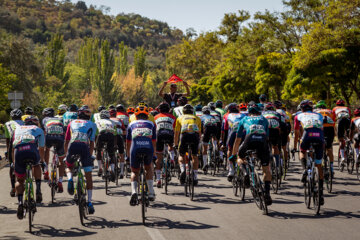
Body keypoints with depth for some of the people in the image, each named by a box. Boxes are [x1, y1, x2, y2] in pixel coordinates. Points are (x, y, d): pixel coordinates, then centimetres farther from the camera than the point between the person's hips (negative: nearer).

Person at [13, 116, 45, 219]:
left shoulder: (18, 129, 38)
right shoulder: (39, 130, 33)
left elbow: (13, 149, 40)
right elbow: (41, 149, 37)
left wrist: (14, 162, 51)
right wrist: (42, 161, 53)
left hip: (18, 152, 1)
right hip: (32, 150, -1)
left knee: (20, 180, 17)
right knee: (36, 165, 34)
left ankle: (20, 202, -5)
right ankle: (38, 190, 16)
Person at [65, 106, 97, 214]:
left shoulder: (72, 123, 32)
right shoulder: (91, 124, 27)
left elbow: (66, 141, 32)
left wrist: (66, 154, 42)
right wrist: (90, 156, 29)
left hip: (72, 146, 1)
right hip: (84, 146, -1)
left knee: (69, 167, 28)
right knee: (88, 176, 9)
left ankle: (70, 178, -6)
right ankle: (90, 202, 6)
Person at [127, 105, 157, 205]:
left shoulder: (132, 124, 28)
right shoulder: (151, 124, 29)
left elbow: (128, 143, 33)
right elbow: (154, 142, 33)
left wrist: (128, 155, 46)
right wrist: (153, 155, 48)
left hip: (135, 148, 0)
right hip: (148, 148, 0)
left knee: (134, 171, 19)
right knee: (149, 168, 29)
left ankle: (134, 192, -7)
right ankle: (151, 193, 20)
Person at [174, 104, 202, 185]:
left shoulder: (180, 118, 30)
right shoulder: (197, 118, 33)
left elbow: (176, 133, 33)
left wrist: (175, 144, 44)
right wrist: (198, 143, 51)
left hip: (184, 135, -1)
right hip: (195, 135, 1)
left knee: (181, 155, 15)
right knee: (195, 156, 18)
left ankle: (183, 170, -11)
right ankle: (195, 177, 16)